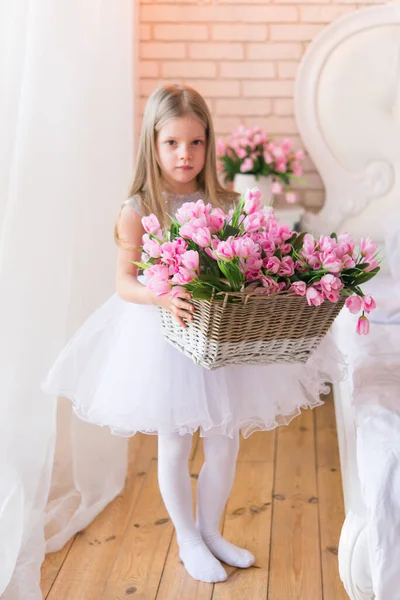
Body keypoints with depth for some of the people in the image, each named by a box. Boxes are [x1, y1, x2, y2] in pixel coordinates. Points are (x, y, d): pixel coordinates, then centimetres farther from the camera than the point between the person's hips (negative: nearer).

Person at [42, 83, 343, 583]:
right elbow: (125, 282, -12)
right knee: (174, 447, 11)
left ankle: (210, 531, 38)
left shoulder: (225, 205, -2)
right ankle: (187, 541, 33)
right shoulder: (138, 211, -10)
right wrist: (162, 297, -31)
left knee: (225, 444, 14)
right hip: (163, 336, -3)